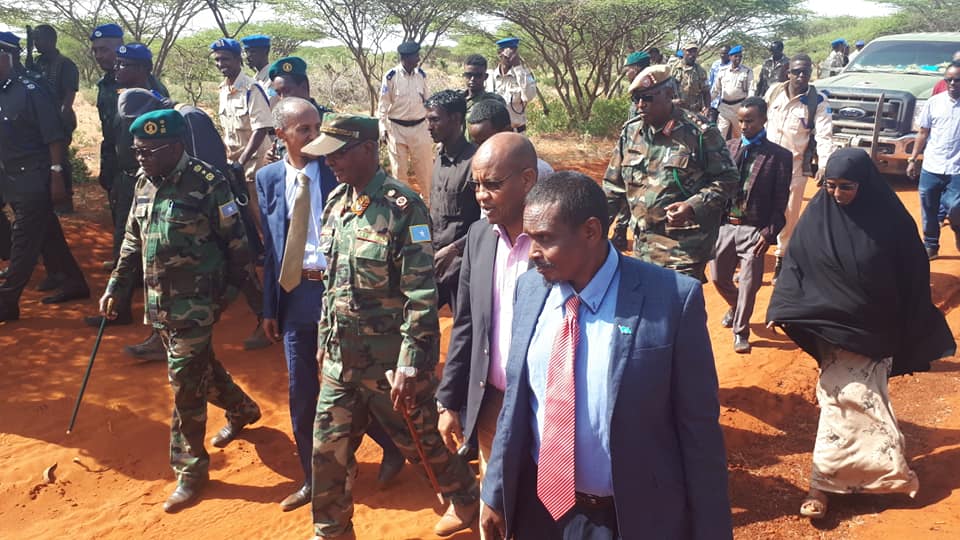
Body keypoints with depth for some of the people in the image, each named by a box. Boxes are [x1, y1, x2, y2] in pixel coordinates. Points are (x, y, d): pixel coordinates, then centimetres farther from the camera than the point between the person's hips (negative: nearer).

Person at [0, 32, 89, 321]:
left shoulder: (31, 91, -13)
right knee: (47, 234, 15)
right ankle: (74, 283, 27)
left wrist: (56, 175, -17)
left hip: (34, 180, -8)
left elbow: (54, 137, -14)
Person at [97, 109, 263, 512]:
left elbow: (235, 242, -10)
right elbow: (133, 240, 16)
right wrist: (114, 286, 13)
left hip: (196, 302, -7)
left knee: (185, 381, -3)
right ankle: (242, 410, 48)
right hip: (159, 301, 7)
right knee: (200, 366, 21)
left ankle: (190, 468, 12)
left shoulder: (207, 183, -15)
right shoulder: (145, 183, 7)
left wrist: (247, 288, -6)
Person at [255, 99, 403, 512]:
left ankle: (392, 447, 34)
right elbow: (270, 246, 9)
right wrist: (270, 307, 7)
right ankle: (313, 478, 31)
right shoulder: (268, 178, 6)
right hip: (295, 293, 4)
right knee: (302, 393, 12)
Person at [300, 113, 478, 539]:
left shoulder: (403, 207, -18)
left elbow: (422, 294, -20)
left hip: (389, 361, -6)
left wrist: (409, 365, -21)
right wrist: (324, 341, 16)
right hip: (340, 357, 6)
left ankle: (465, 500, 39)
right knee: (328, 449, 13)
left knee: (420, 440, 13)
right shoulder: (336, 203, 5)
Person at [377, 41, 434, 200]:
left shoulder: (421, 74, 2)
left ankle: (429, 199, 22)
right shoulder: (391, 77, -10)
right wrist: (383, 128, -8)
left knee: (425, 167, 8)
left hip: (420, 127, 3)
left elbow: (427, 100, 10)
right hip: (397, 128, -3)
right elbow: (383, 105, -5)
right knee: (399, 169, 9)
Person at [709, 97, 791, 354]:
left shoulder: (779, 156, -2)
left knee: (749, 284, 0)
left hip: (754, 230, -3)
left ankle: (740, 332, 19)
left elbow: (780, 201, -4)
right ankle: (735, 308, 42)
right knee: (718, 277, 12)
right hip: (725, 225, 3)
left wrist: (770, 233, -11)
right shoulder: (728, 148, 7)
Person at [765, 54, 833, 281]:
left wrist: (824, 165, -33)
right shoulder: (774, 91, 0)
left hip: (796, 165, -2)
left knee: (789, 215, 6)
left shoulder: (818, 101, -9)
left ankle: (781, 258, 23)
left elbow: (824, 136, -18)